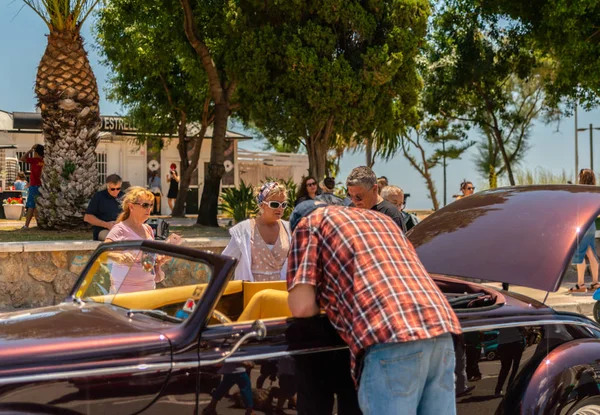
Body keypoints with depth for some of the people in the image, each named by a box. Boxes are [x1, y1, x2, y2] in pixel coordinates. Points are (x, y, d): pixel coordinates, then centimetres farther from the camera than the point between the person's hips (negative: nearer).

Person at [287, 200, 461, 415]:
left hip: (391, 340, -7)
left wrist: (326, 300, 28)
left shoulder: (309, 223, 16)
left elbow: (301, 306, 5)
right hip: (440, 327, 7)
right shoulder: (380, 218, 34)